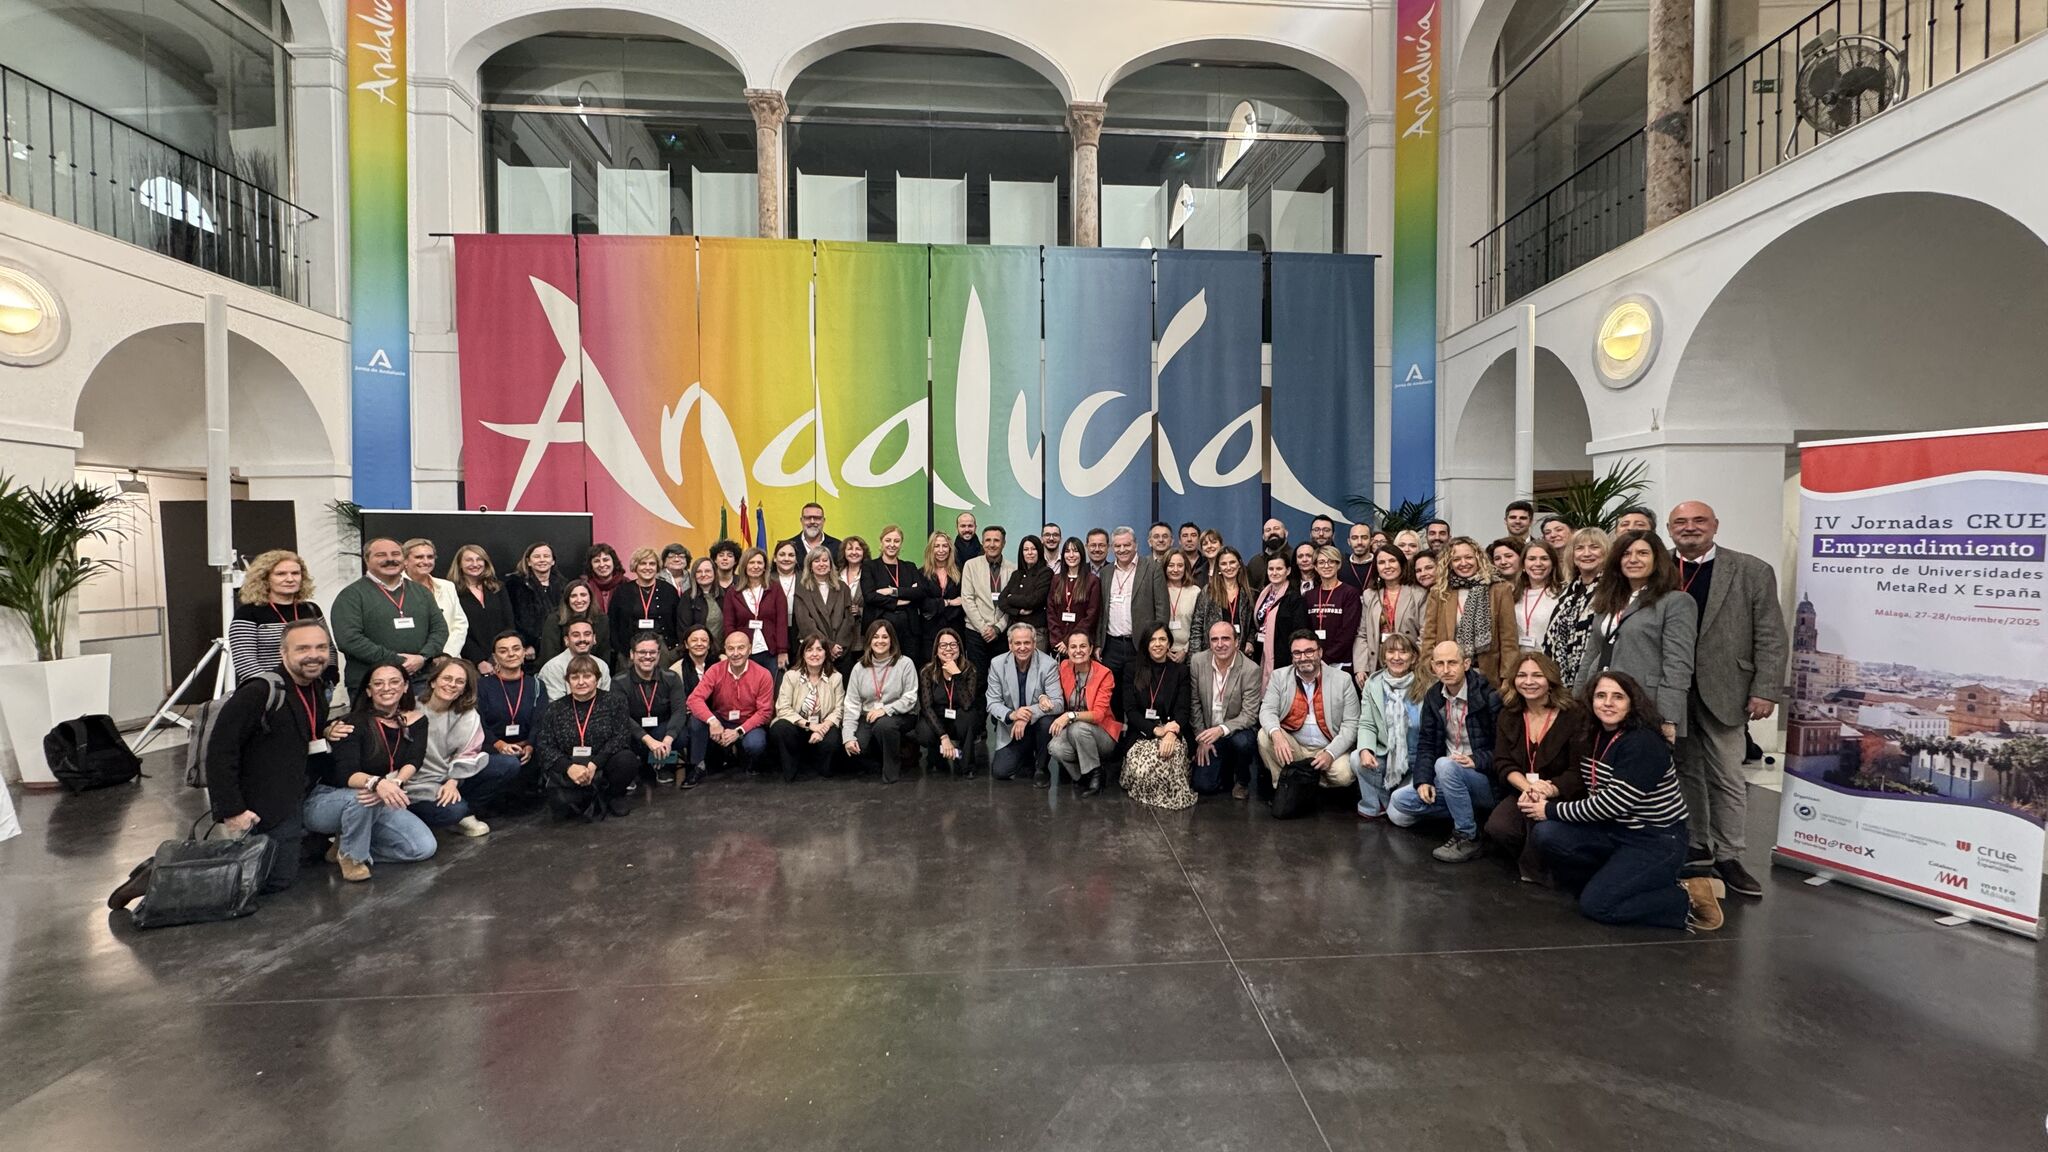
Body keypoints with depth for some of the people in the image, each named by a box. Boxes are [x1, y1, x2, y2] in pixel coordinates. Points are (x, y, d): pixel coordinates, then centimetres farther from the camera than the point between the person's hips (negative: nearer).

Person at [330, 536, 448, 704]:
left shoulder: (421, 592, 15)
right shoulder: (352, 595, 0)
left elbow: (440, 628, 11)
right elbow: (348, 638, -11)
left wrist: (423, 657, -8)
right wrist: (395, 661, -15)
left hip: (421, 681, 4)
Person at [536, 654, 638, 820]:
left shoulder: (613, 703, 5)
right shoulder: (555, 709, 10)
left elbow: (622, 736, -7)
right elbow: (543, 744, -1)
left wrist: (594, 764, -20)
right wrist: (569, 767, -19)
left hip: (603, 770, 0)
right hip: (568, 775, 0)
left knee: (627, 759, -31)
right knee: (561, 802, -29)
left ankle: (611, 796, -1)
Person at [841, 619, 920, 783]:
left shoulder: (905, 663, -5)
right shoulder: (859, 668, 4)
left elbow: (910, 698, -10)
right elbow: (852, 704, -1)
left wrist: (885, 710, -23)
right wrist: (848, 736, -12)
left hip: (900, 716, -3)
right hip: (868, 717, 3)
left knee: (883, 725, -36)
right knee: (853, 750, -22)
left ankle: (892, 768, -11)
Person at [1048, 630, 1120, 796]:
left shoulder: (1105, 674, -14)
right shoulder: (1064, 667, -2)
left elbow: (1098, 714, -21)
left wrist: (1070, 716, -36)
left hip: (1100, 733, -3)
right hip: (1071, 730, 3)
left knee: (1078, 727, -35)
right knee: (1055, 748, -29)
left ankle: (1095, 773, -11)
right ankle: (1081, 776, 0)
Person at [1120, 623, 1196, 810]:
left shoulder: (1180, 671, 7)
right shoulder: (1134, 670, 7)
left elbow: (1183, 710, -2)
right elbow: (1129, 709, -1)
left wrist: (1171, 733, -24)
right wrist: (1156, 730, -16)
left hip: (1172, 733, 0)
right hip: (1141, 734, 0)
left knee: (1168, 764, -34)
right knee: (1141, 770, -31)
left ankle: (1171, 795, 2)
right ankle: (1144, 792, 7)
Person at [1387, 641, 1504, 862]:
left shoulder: (1489, 697, -15)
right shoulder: (1433, 697, 3)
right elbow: (1426, 744, 5)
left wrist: (1477, 760, -27)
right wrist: (1423, 780, -9)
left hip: (1486, 781, -6)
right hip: (1449, 778, 6)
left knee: (1445, 765, -36)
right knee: (1399, 802, -8)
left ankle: (1467, 837, -19)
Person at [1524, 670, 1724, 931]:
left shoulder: (1643, 744, -20)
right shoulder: (1595, 735, 3)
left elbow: (1612, 803, -24)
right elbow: (1584, 791, 6)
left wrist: (1551, 810, -18)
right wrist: (1544, 797, -13)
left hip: (1656, 841, -7)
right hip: (1614, 831, 7)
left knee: (1595, 904, -16)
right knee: (1545, 834, -16)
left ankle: (1690, 898, 1)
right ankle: (1611, 880, 4)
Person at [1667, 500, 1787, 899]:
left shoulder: (1752, 571, 0)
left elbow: (1771, 637, -2)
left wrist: (1765, 691, -8)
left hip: (1722, 692, -1)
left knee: (1726, 777, 5)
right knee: (1685, 772, 13)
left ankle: (1728, 857, 18)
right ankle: (1694, 846, 25)